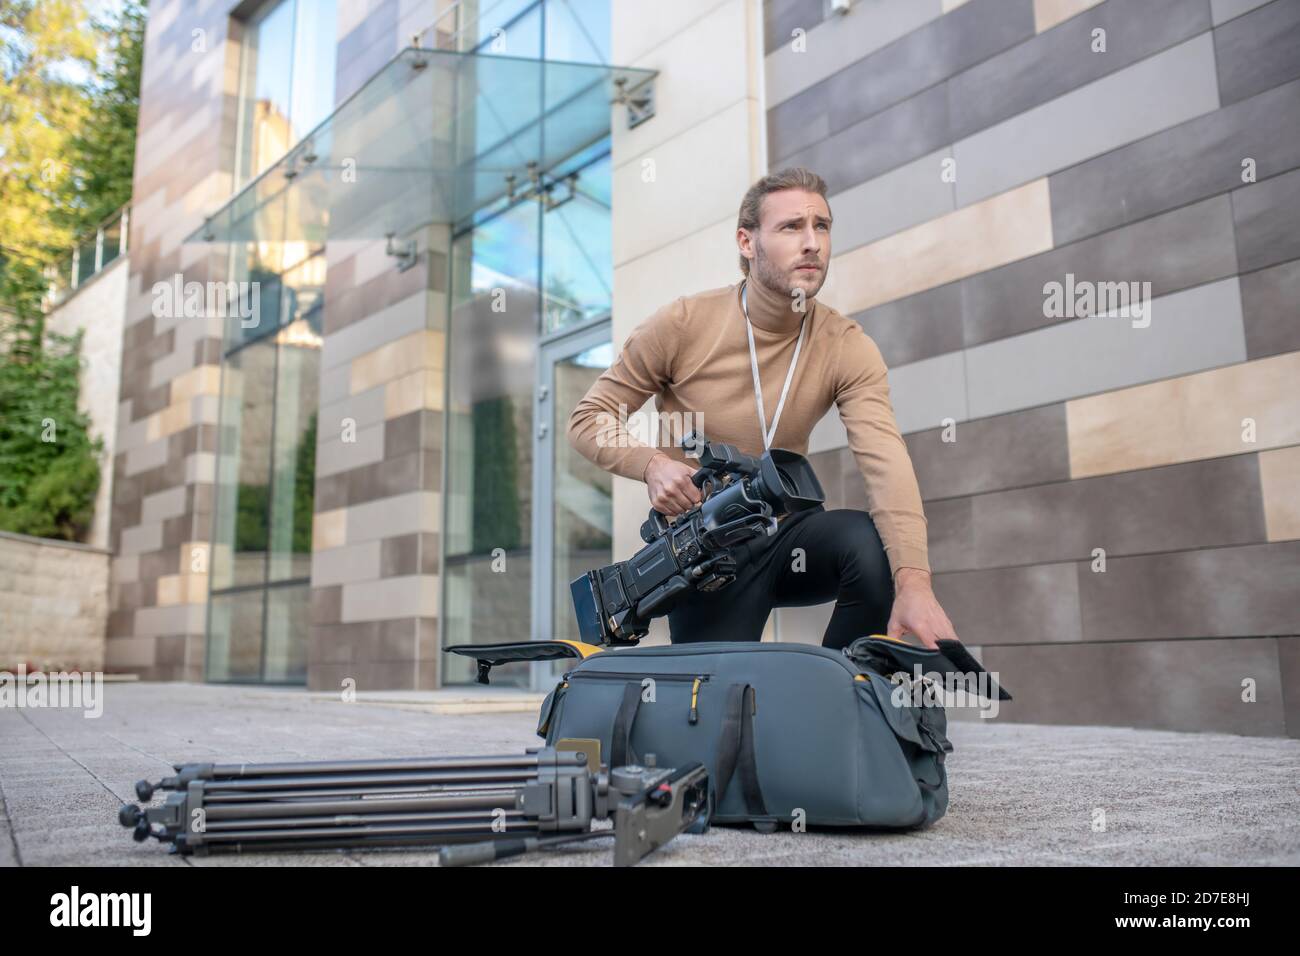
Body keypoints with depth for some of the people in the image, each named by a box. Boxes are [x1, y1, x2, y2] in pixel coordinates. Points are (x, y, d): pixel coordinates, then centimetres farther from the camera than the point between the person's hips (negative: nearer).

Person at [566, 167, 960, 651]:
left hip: (784, 536, 1)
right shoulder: (682, 323, -12)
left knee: (875, 544, -27)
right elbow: (588, 418, -5)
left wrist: (913, 581, -40)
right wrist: (652, 463, -26)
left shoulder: (847, 347, -10)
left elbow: (886, 463, -25)